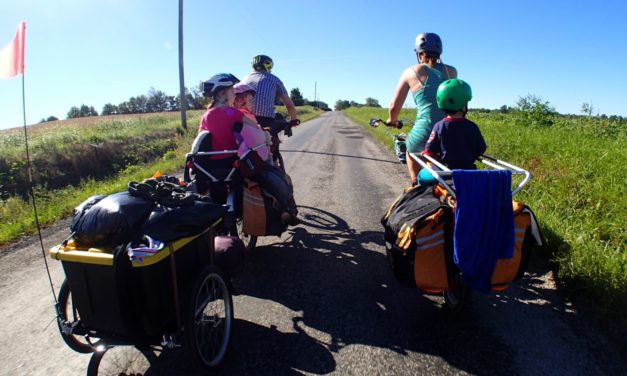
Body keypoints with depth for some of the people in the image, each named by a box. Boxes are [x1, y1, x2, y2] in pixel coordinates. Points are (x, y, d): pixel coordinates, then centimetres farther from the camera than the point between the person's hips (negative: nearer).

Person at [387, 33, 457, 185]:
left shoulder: (411, 72, 3)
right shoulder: (451, 71, 11)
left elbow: (394, 107, 4)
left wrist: (392, 120, 23)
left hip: (425, 133, -3)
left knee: (411, 150, 31)